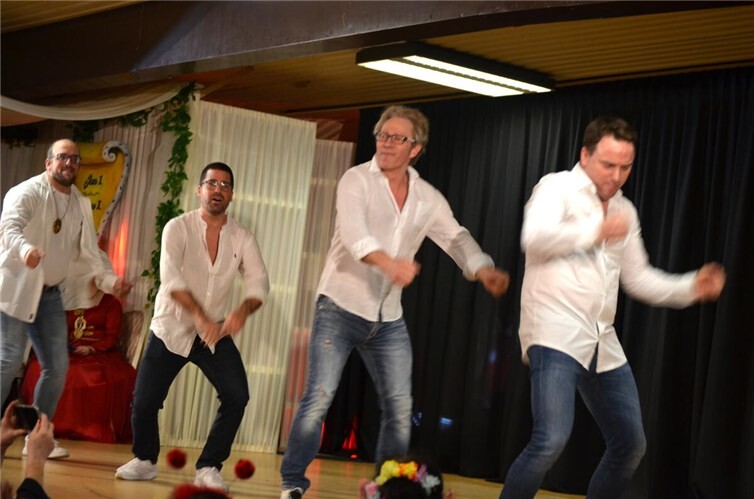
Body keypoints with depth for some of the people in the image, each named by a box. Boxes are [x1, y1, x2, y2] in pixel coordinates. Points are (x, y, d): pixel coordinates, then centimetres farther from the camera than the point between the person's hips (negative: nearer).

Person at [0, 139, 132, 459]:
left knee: (57, 368, 5)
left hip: (53, 294, 7)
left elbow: (87, 253, 8)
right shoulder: (26, 192, -12)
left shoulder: (82, 205, 9)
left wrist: (109, 281, -10)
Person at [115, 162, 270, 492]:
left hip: (215, 332, 2)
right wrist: (199, 316, -39)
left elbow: (259, 282, -10)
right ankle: (145, 460, 23)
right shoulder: (179, 228, -11)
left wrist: (243, 311, -33)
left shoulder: (241, 238, -2)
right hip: (171, 328, -2)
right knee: (144, 401, -5)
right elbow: (171, 276, -25)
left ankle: (209, 468, 1)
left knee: (237, 396, -14)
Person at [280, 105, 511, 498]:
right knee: (318, 399, -10)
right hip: (340, 308, -5)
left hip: (389, 319, 5)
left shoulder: (428, 198, 7)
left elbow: (456, 238, 4)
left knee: (399, 408, 3)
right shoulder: (357, 180, -8)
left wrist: (484, 271, -18)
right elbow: (354, 233, -25)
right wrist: (389, 264, -43)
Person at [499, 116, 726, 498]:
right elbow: (534, 238, -21)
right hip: (555, 334, -8)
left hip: (603, 343, 8)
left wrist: (692, 287, 8)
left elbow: (638, 278, 21)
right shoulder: (558, 187, -3)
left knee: (630, 445, 13)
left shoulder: (624, 211, 18)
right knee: (551, 440, -22)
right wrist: (596, 230, -21)